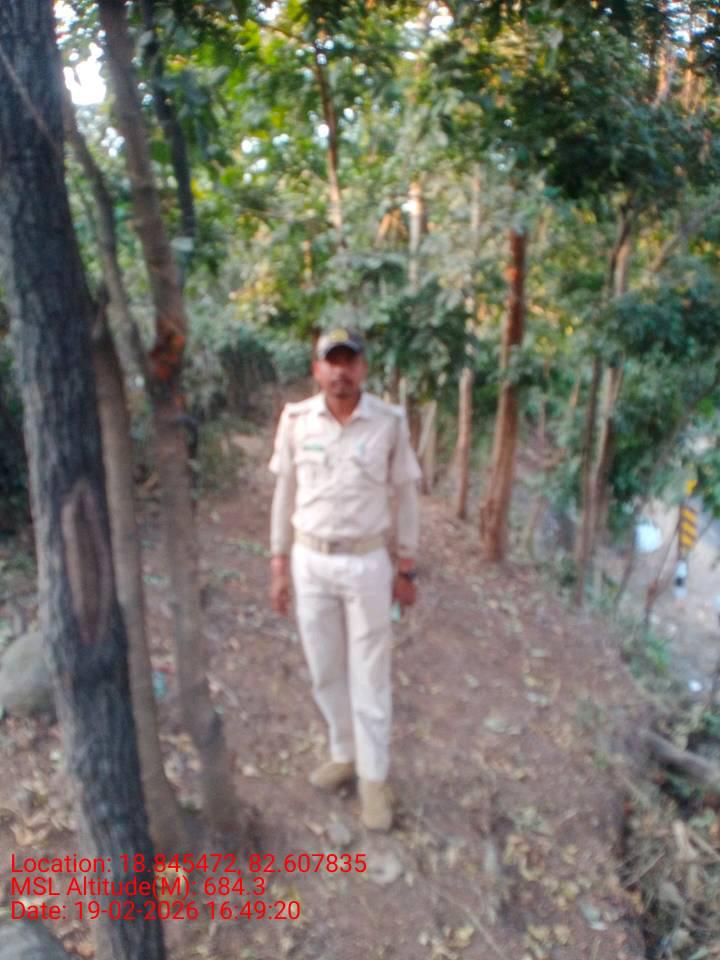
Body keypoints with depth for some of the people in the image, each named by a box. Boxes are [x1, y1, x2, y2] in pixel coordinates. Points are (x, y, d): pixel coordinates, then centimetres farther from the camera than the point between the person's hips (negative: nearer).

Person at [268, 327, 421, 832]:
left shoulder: (390, 421, -10)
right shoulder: (295, 419, -6)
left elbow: (406, 496, -1)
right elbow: (285, 493, 4)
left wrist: (407, 569, 1)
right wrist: (279, 565, 4)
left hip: (367, 563, -2)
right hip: (311, 562, 2)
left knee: (369, 676, 8)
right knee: (325, 671, 16)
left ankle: (374, 777, 26)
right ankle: (345, 755, 39)